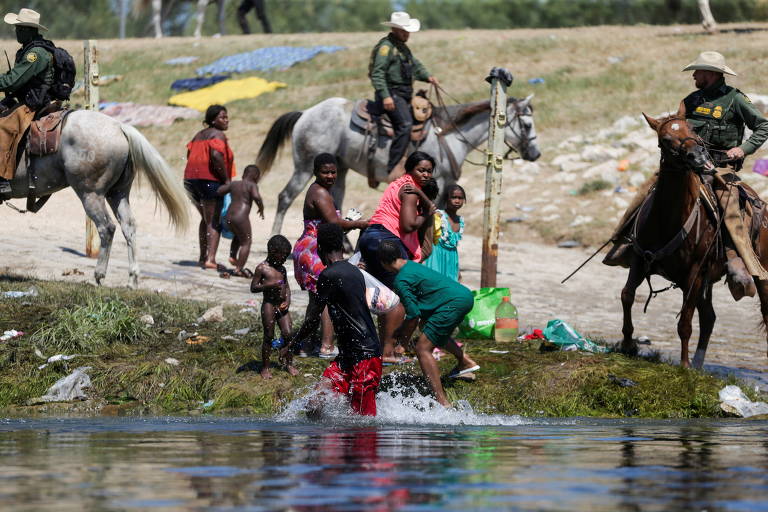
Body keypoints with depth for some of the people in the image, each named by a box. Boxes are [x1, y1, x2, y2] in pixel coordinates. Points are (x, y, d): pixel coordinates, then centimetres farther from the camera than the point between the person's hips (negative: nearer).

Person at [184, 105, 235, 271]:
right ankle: (210, 259, -18)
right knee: (214, 222, -7)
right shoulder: (218, 135, -7)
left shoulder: (199, 135, 20)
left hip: (191, 179, 8)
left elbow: (189, 155, 15)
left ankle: (203, 257, 25)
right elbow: (216, 155, -23)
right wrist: (226, 179, -17)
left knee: (206, 219, 23)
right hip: (210, 180, -8)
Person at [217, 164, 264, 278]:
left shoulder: (234, 184, 14)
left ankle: (232, 256, 21)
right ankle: (239, 269, -5)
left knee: (238, 236, 33)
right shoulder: (252, 185, -3)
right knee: (246, 242, 3)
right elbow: (256, 196, -21)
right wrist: (261, 208, -4)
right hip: (241, 217, -7)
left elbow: (219, 191, 15)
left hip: (228, 217, 7)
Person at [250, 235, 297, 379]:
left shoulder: (282, 269, 11)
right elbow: (253, 288, -8)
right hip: (269, 305, -5)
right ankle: (265, 367, 9)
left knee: (288, 334, 0)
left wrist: (287, 300, 1)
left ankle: (289, 364, 14)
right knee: (269, 336, -1)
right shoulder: (262, 268, -7)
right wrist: (269, 285, -21)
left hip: (282, 306, 5)